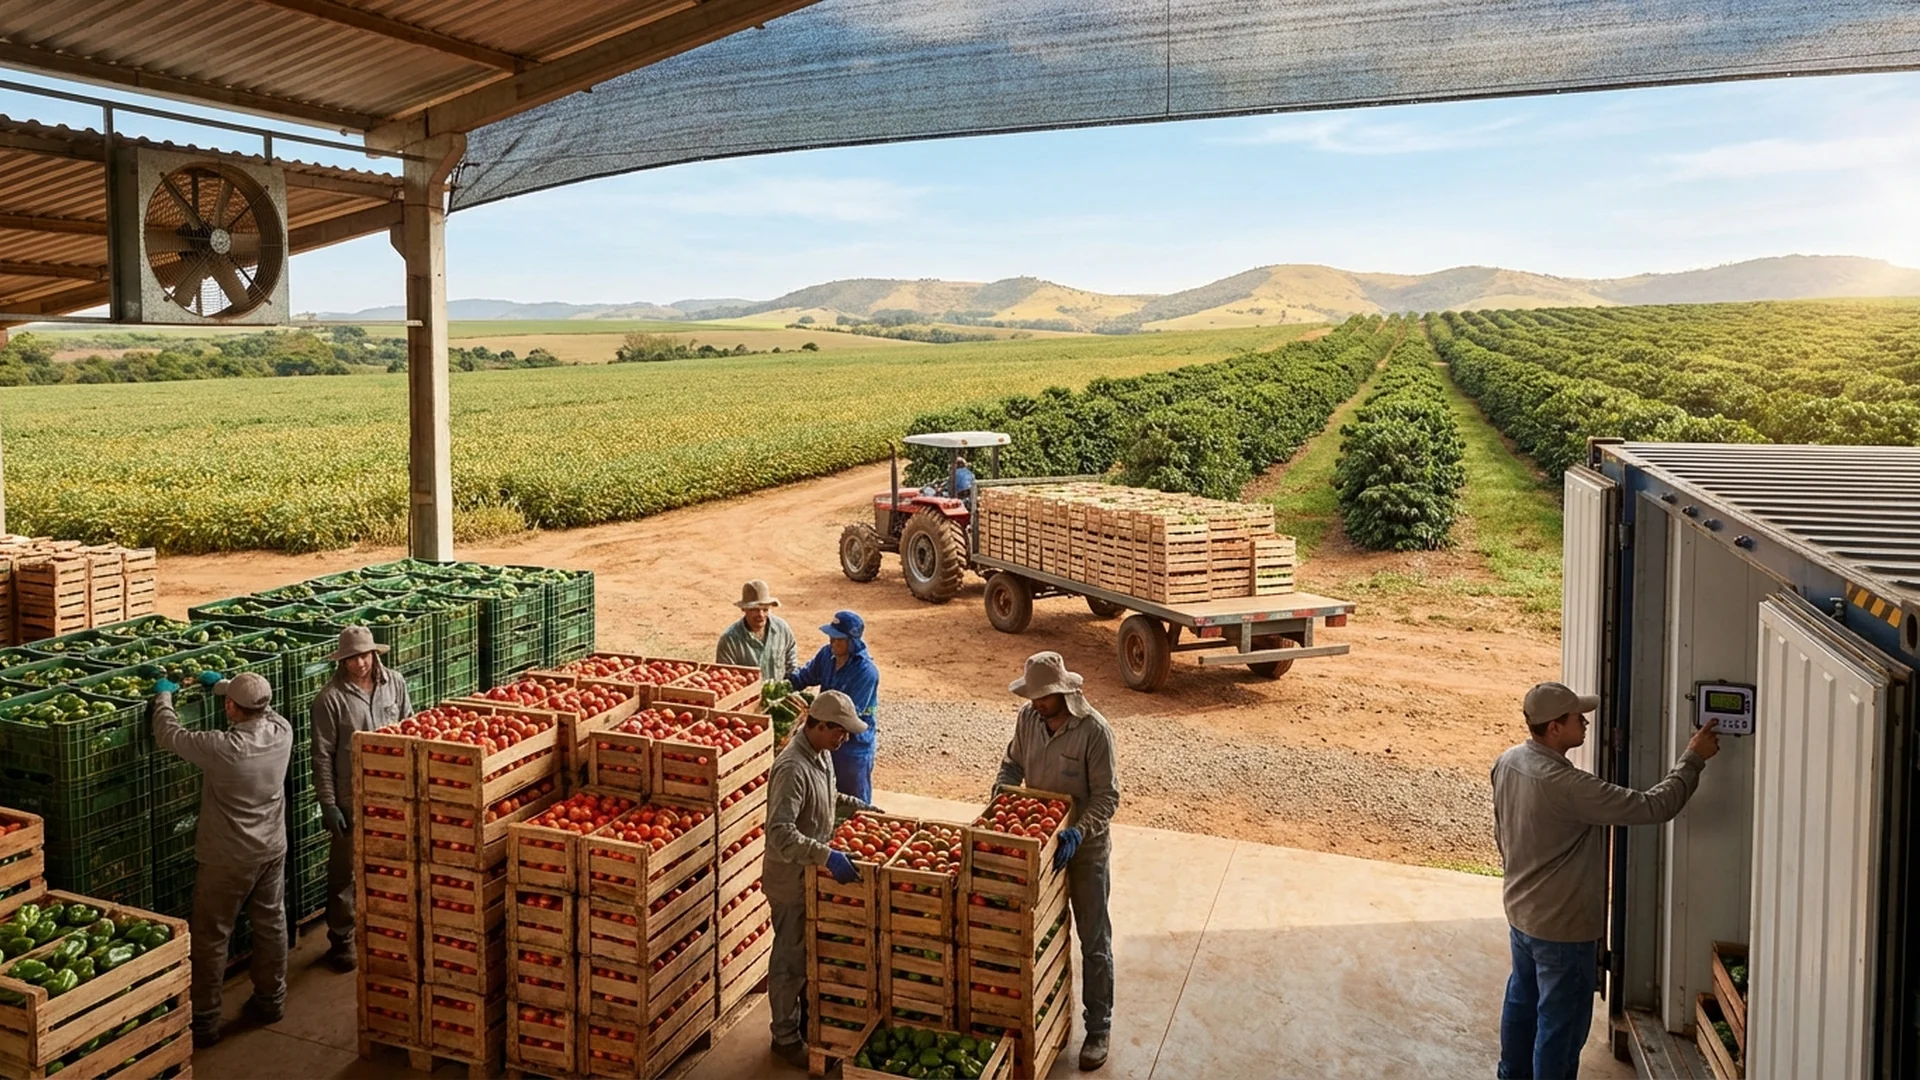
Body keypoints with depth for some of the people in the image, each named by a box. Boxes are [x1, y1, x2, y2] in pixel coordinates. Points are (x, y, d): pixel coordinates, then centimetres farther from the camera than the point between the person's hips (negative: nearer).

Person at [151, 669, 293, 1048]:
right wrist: (223, 683, 23)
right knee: (271, 924, 18)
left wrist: (163, 694, 6)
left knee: (210, 936, 9)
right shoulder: (282, 732, -12)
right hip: (272, 849, 6)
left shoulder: (223, 748, -28)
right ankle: (271, 999, 33)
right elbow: (263, 709, 13)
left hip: (227, 859, -6)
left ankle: (204, 1020, 18)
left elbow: (168, 736, -11)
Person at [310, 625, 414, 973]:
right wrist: (328, 804, -10)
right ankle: (341, 941, 20)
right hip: (350, 798, -4)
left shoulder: (395, 683, -1)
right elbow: (322, 755, -9)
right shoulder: (331, 697, -12)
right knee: (344, 871, 7)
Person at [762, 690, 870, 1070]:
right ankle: (786, 1036, 23)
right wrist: (827, 856, -41)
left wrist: (855, 804, 11)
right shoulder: (792, 768, -30)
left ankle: (805, 1016, 39)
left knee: (812, 952, 22)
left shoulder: (820, 753, 1)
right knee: (791, 959, 7)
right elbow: (781, 833, -37)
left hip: (813, 874, 9)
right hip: (791, 879, -9)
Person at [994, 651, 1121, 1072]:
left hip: (1085, 847, -5)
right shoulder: (1027, 718, -7)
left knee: (1093, 940, 6)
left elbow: (1107, 797, -20)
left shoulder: (1094, 731, -23)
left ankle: (1098, 1028, 17)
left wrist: (1078, 833, -32)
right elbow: (1012, 763, 8)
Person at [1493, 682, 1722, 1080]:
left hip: (1521, 911, 9)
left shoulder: (1508, 762, -5)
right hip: (1563, 927, -9)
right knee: (1561, 1021, 9)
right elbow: (1653, 807, -26)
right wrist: (1693, 758, -15)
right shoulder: (1567, 786, -32)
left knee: (1522, 1000, 25)